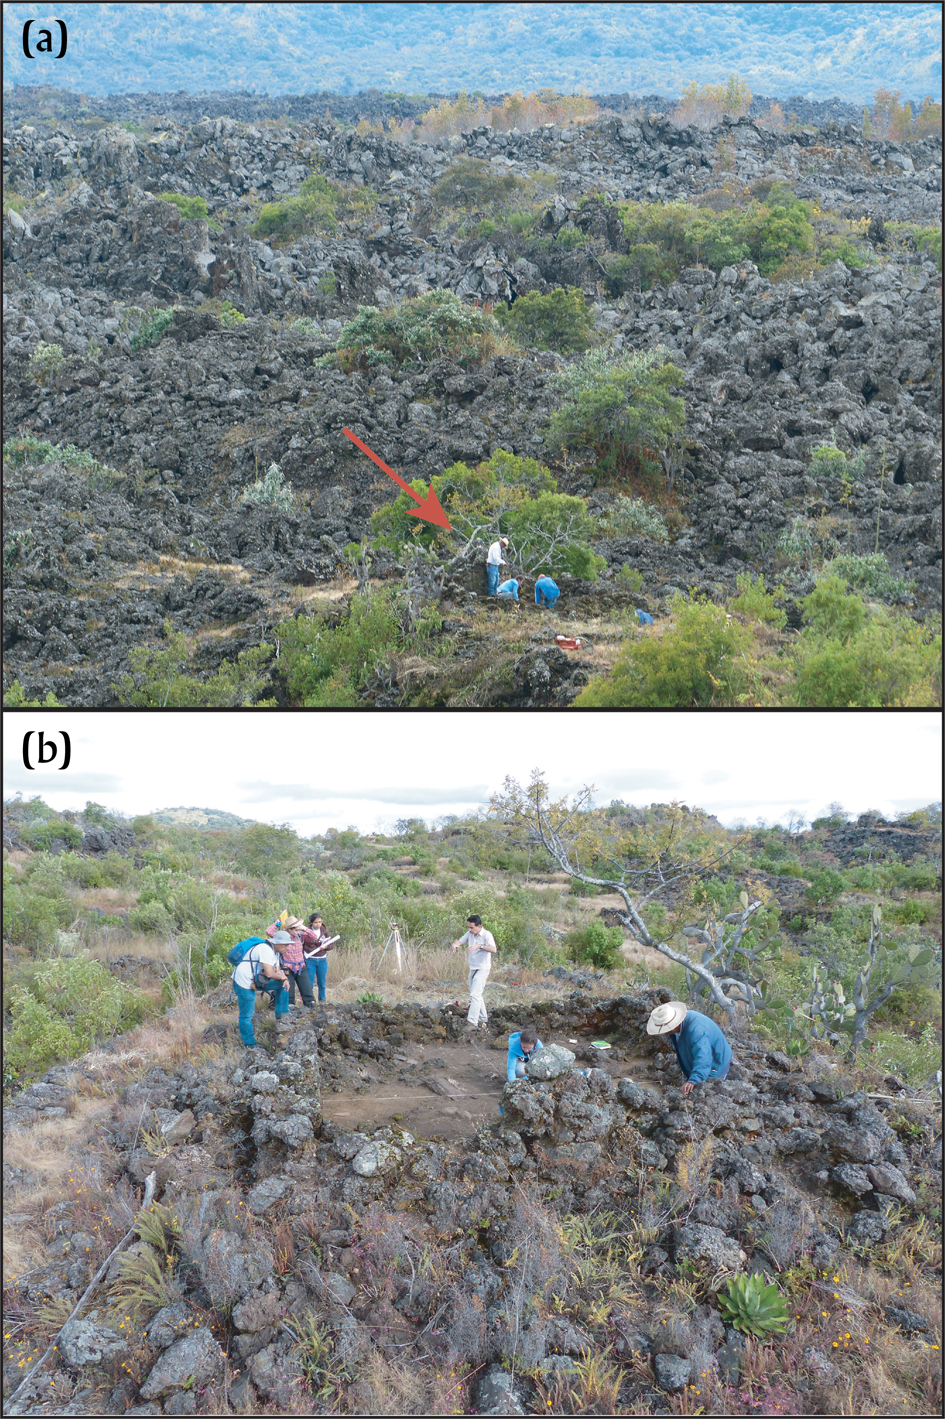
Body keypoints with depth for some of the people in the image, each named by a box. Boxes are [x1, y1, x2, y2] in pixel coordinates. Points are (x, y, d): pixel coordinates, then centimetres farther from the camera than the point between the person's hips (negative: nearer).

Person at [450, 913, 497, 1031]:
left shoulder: (487, 935, -16)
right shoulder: (470, 934, 6)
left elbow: (493, 949, -29)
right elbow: (459, 941, 8)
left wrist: (480, 946, -41)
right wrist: (455, 944, -16)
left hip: (482, 969, -8)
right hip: (472, 969, 8)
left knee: (475, 995, -17)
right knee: (475, 995, 15)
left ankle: (472, 1022, -20)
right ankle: (483, 1019, 27)